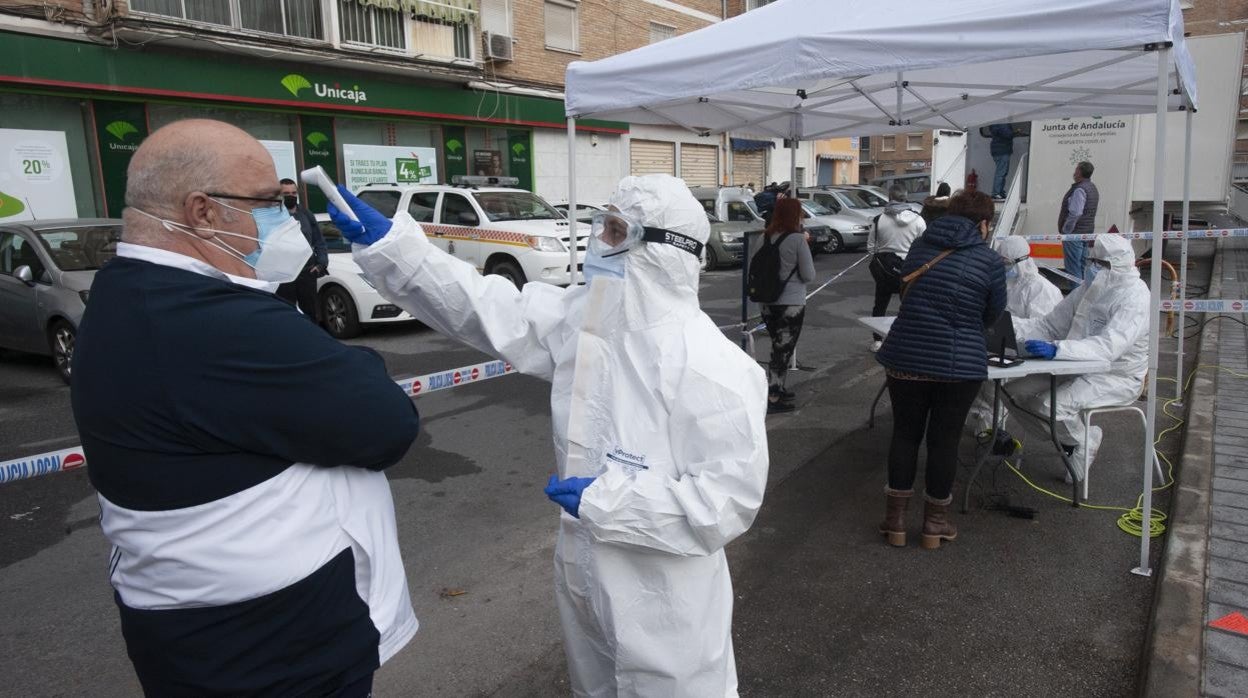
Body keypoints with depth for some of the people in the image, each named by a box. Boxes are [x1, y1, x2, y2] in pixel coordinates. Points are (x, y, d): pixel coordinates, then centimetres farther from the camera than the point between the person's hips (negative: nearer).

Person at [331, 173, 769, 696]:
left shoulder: (712, 367, -25)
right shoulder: (583, 318, -4)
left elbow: (730, 496, -26)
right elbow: (491, 310, -2)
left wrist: (604, 500, -26)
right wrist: (386, 242, -9)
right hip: (586, 576, 7)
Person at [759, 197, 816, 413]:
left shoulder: (768, 238, 0)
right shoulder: (798, 239, -15)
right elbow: (809, 276, -11)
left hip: (768, 304, 6)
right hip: (791, 304, -6)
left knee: (779, 349, 21)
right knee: (783, 351, 2)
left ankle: (779, 389, 32)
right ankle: (772, 399, 4)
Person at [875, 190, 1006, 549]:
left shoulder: (920, 246, 5)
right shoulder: (989, 259, -5)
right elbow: (993, 313, 6)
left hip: (906, 357, 3)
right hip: (960, 364, -2)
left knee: (905, 434, 14)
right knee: (944, 439, 10)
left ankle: (895, 519, 20)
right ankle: (935, 522, 23)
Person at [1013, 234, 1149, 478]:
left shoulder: (1134, 298, -18)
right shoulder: (1089, 289, 7)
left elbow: (1109, 347, -35)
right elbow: (1050, 325, 7)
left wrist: (1056, 349, -48)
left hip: (1117, 378, -8)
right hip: (1081, 369, 8)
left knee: (1050, 405, -28)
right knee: (1017, 388, -7)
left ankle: (1084, 442, 4)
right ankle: (1065, 439, 14)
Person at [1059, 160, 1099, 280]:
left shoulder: (1079, 190, -17)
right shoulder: (1093, 189, 14)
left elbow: (1075, 214, -23)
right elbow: (1091, 213, 17)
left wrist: (1065, 230, -15)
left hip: (1074, 234, -10)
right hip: (1087, 233, 10)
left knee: (1073, 267, -5)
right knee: (1083, 265, 15)